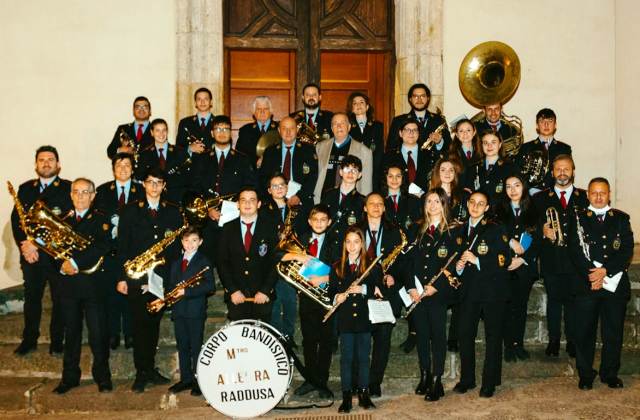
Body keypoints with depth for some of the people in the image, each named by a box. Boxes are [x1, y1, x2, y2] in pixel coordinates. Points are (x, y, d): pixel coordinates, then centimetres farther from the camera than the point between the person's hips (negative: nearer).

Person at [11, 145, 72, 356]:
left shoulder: (68, 188, -2)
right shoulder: (25, 188, 13)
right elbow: (15, 219, 7)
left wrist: (37, 244, -14)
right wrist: (25, 245, -9)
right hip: (30, 253, 4)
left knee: (60, 299, 4)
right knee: (31, 298, 11)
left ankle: (57, 341, 15)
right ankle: (29, 340, 22)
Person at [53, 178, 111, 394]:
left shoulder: (101, 220, 2)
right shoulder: (63, 221, 16)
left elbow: (102, 247, -13)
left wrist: (76, 261, -18)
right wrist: (62, 265, -6)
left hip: (92, 282, -4)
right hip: (68, 283, 4)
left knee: (98, 332, -2)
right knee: (71, 332, 10)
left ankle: (102, 376, 8)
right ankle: (69, 377, 17)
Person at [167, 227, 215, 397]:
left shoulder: (203, 261, -4)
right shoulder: (176, 263, 16)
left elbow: (210, 286, -14)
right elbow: (171, 285, 19)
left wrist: (187, 291, -19)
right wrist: (172, 293, -3)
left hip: (196, 311, -6)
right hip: (178, 310, 6)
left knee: (196, 346, -1)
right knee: (182, 346, 10)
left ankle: (198, 381, 6)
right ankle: (185, 379, 19)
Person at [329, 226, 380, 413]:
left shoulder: (372, 265, 1)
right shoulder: (337, 267, 7)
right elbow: (331, 291, 8)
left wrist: (363, 289, -19)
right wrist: (336, 298, -13)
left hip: (365, 318, -1)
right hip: (345, 319, 1)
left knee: (363, 357, 7)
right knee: (346, 358, 4)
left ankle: (364, 394, 18)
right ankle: (346, 397, 9)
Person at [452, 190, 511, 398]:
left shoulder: (496, 230, -5)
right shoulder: (459, 231, 12)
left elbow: (505, 261, -13)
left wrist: (477, 260, -18)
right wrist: (458, 266, 0)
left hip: (492, 290, -4)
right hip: (469, 290, 4)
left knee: (493, 336, 3)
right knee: (465, 334, 2)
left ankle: (490, 382, 13)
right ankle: (466, 379, 16)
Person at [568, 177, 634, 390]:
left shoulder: (621, 218, 10)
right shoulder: (578, 219, 7)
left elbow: (627, 251, 0)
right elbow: (575, 251, -2)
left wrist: (605, 271, -12)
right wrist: (590, 274, -14)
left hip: (616, 283, 1)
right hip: (586, 284, -1)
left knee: (614, 331, 7)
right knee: (584, 331, 1)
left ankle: (610, 374, 20)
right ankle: (585, 375, 13)